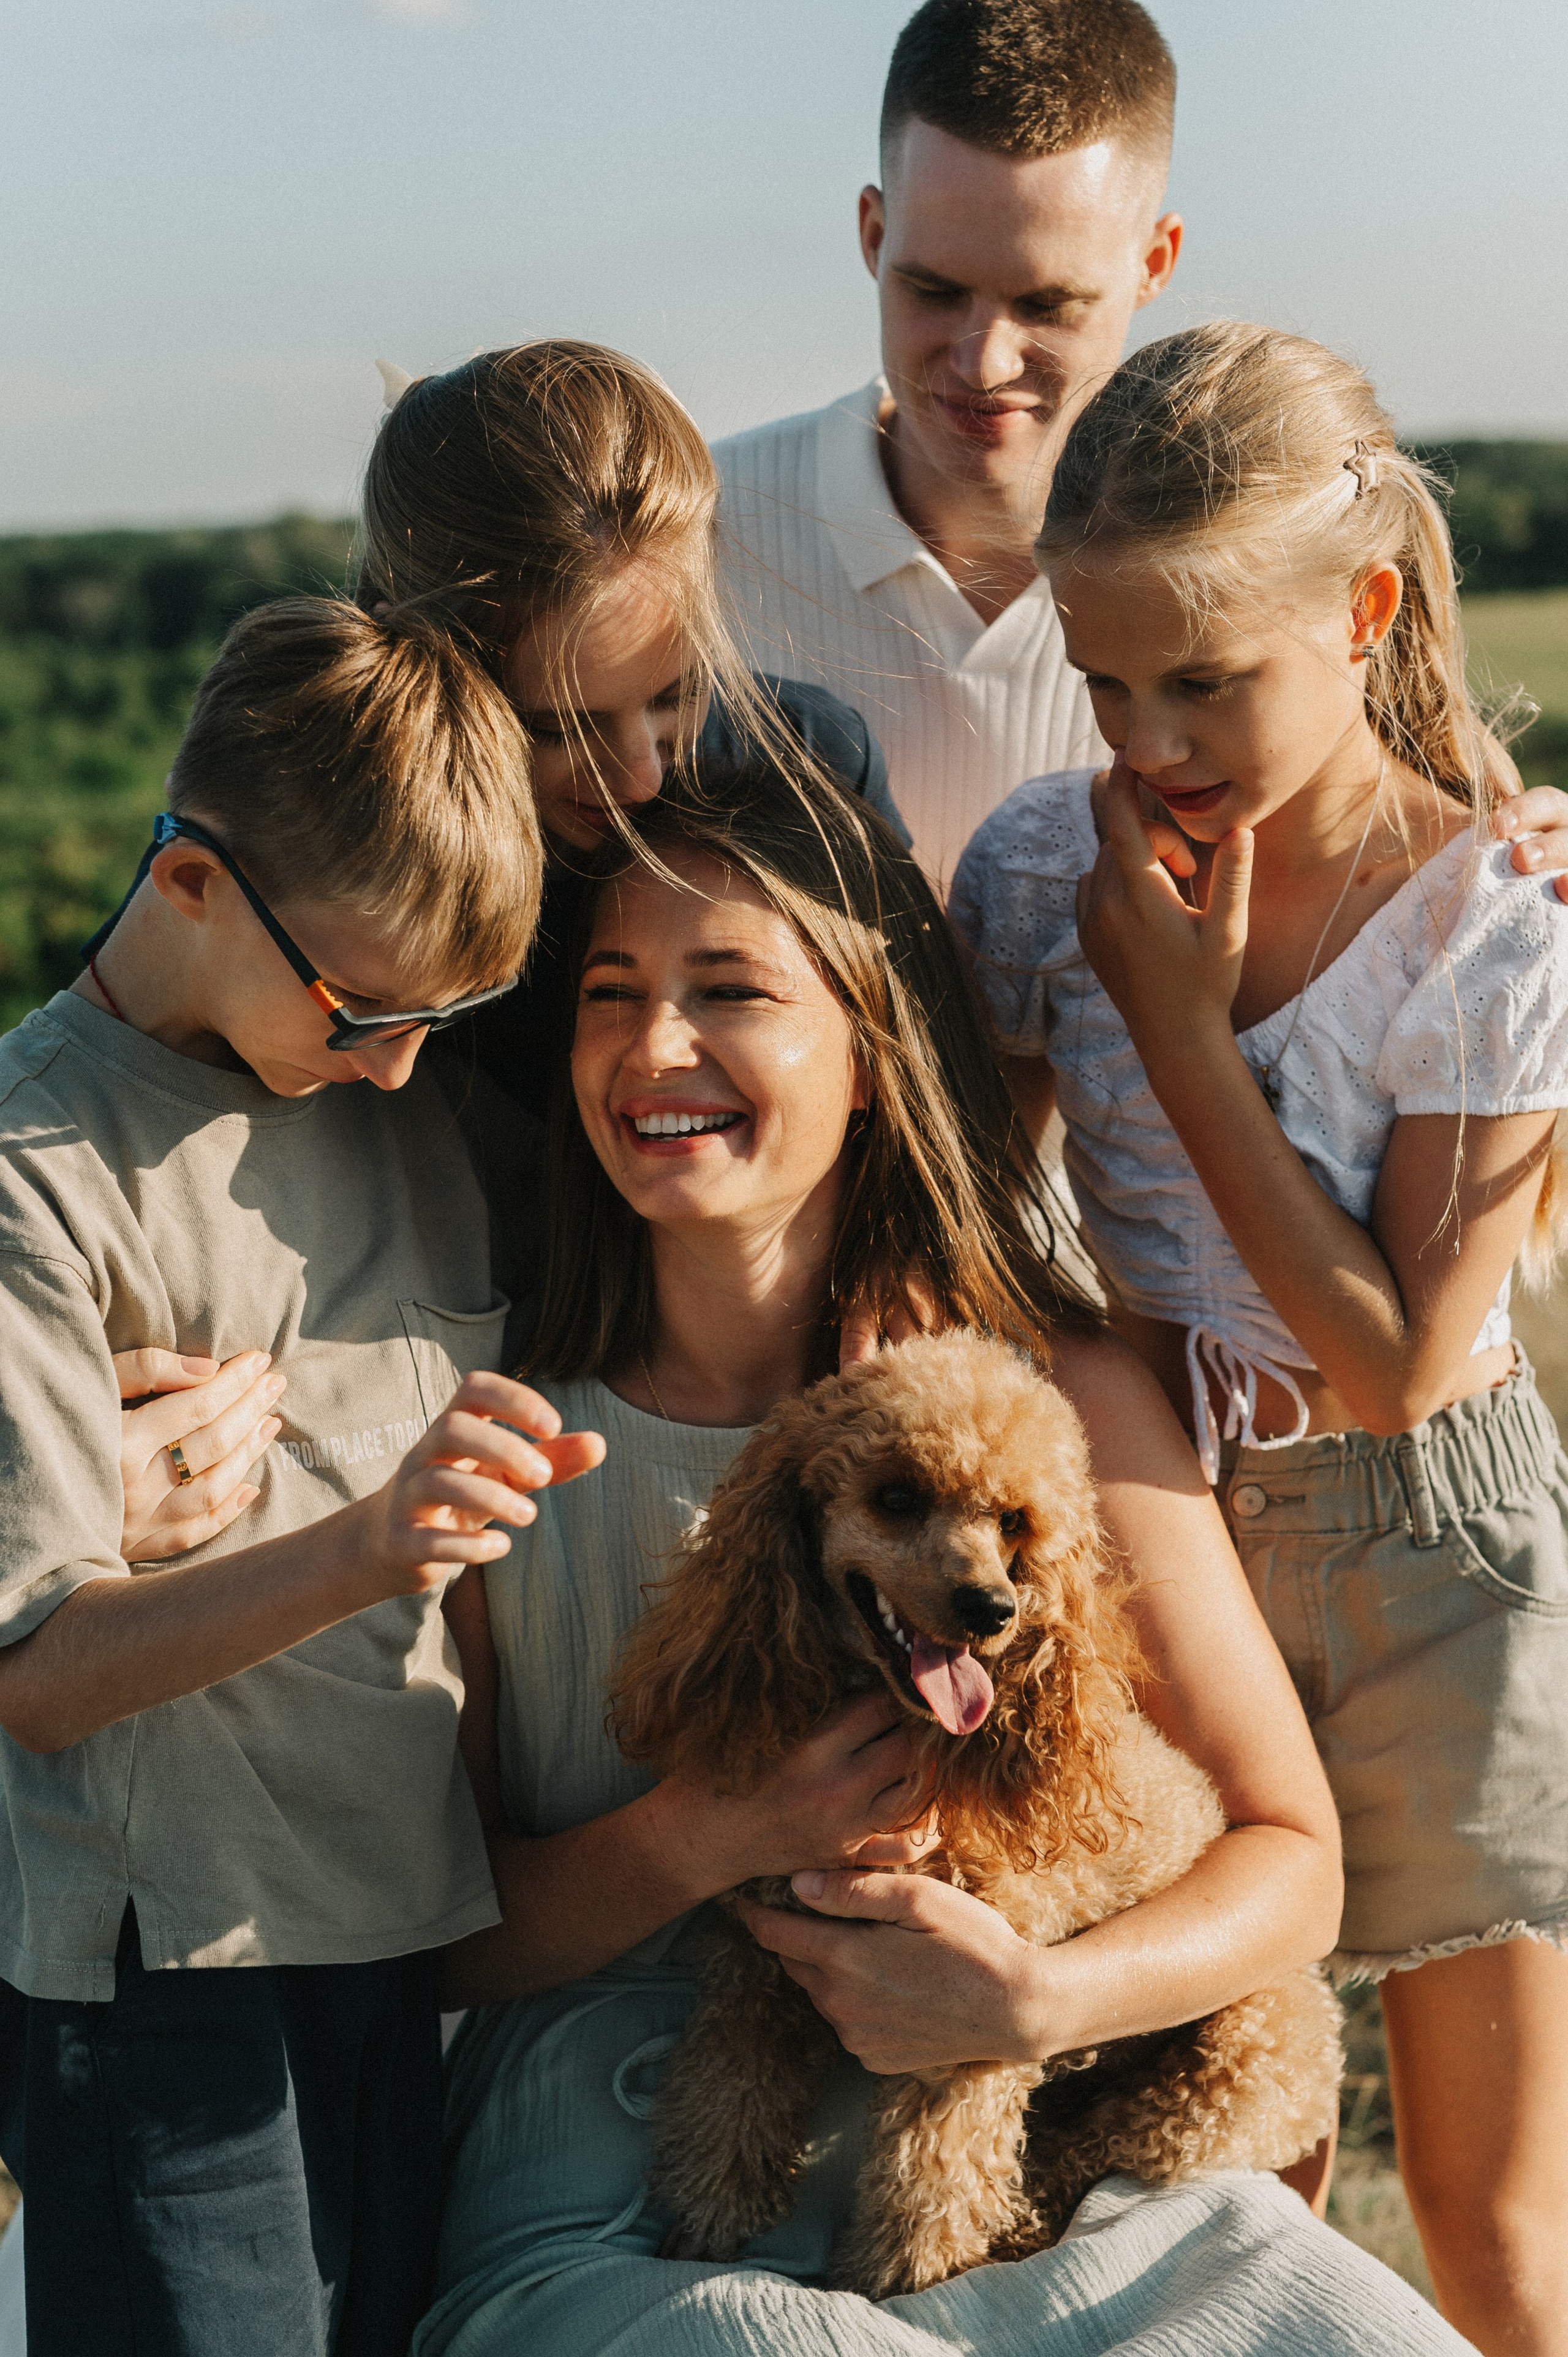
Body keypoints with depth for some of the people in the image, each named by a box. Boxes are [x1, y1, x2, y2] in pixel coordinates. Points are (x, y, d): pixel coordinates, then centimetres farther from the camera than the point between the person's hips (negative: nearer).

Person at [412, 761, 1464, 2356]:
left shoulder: (1058, 1399, -2)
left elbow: (1289, 1856, 1)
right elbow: (434, 1938, -1)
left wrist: (1035, 2000, -17)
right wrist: (706, 1838, -18)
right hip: (615, 2211, -1)